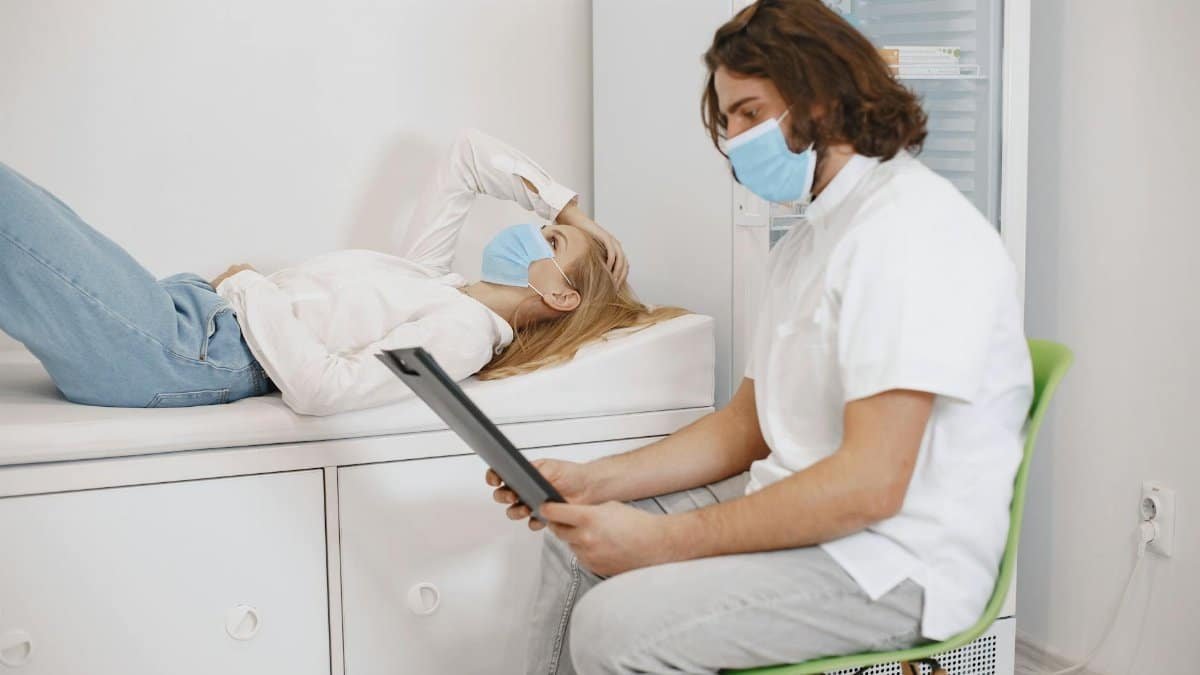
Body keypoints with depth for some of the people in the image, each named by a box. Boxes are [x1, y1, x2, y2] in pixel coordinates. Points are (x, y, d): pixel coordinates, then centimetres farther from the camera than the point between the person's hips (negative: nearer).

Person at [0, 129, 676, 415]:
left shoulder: (463, 330, -11)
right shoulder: (431, 277, 15)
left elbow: (323, 387, -25)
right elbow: (471, 153, 26)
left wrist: (248, 286, -13)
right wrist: (570, 205, 20)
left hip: (179, 351, -9)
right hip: (184, 303, 9)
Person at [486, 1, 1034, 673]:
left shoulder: (910, 227, -19)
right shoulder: (808, 242, 15)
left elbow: (870, 484, -26)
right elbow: (748, 424, 14)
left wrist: (664, 541, -22)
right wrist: (595, 482, 1)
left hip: (895, 562, -10)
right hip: (807, 510, 10)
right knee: (578, 543, 10)